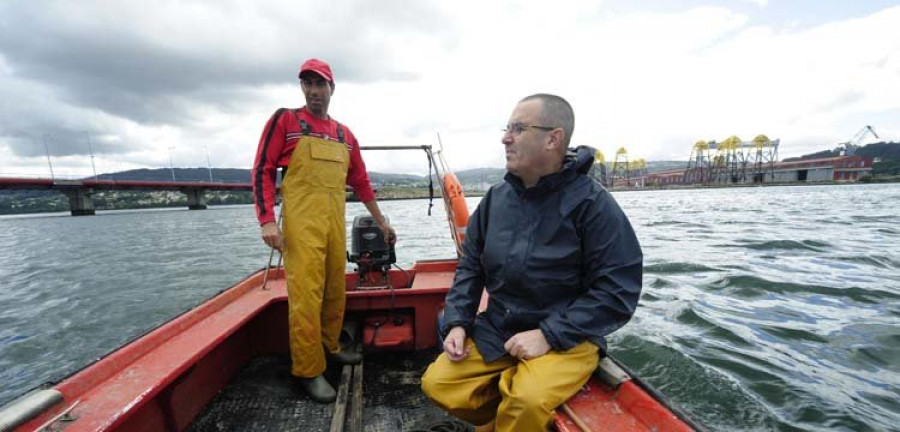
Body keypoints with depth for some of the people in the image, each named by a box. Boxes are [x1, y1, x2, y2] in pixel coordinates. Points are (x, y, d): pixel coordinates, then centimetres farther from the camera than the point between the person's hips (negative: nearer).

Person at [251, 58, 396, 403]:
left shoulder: (345, 135, 17)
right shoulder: (285, 120, 5)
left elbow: (361, 182, 20)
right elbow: (262, 170, -1)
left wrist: (382, 223, 20)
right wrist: (267, 219, -13)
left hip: (335, 221, 5)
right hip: (301, 221, -5)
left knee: (335, 290, 10)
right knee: (306, 294, -6)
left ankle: (329, 346, 29)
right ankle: (309, 370, 7)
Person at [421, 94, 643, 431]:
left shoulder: (592, 203, -14)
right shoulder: (496, 197, 1)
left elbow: (618, 291, -14)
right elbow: (470, 265, 7)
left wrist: (548, 336, -20)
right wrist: (456, 323, -4)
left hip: (567, 338, -4)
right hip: (495, 331, 5)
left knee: (527, 402, -30)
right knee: (437, 383, -5)